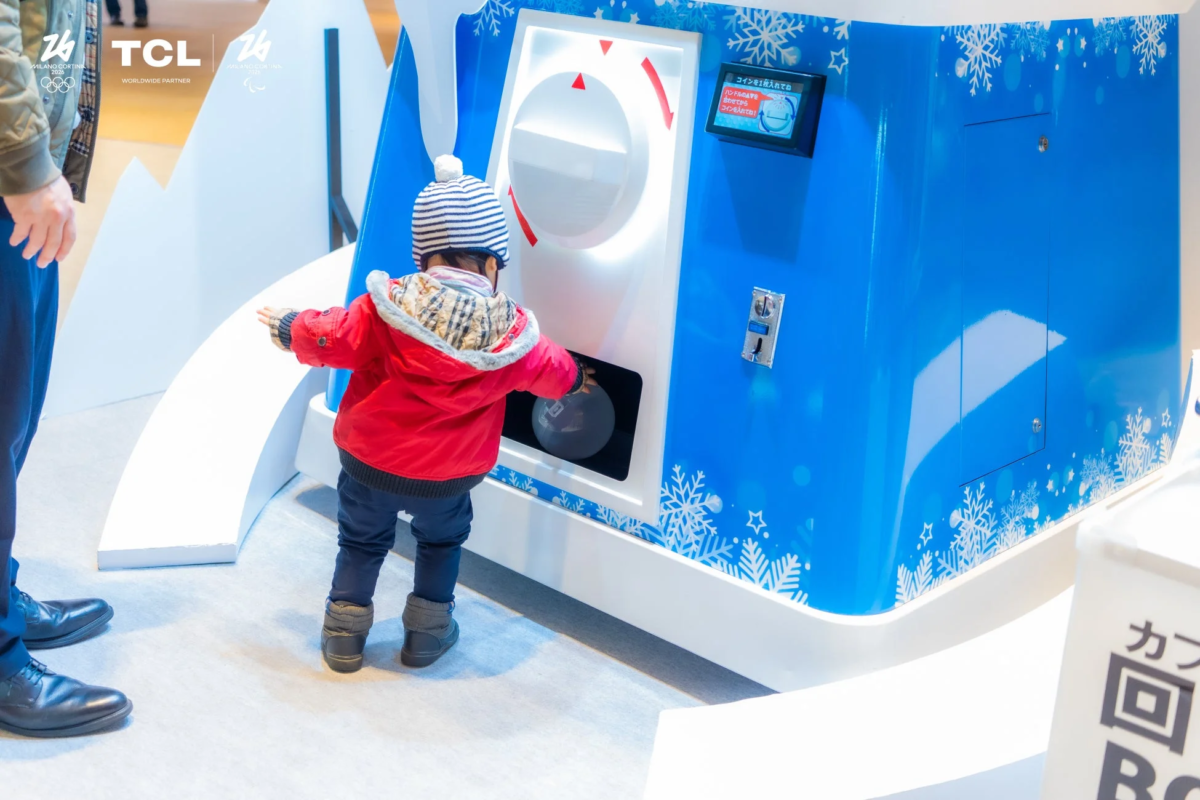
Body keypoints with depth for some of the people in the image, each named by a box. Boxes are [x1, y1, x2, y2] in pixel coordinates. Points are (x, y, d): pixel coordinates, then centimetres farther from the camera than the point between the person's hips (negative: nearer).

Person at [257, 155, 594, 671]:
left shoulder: (386, 308, -19)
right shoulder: (509, 332, -15)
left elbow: (336, 340, -11)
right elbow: (548, 369, 3)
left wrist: (290, 327, 11)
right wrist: (575, 378, 28)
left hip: (370, 462, 0)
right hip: (446, 479, 0)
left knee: (362, 540, 23)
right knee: (442, 540, 28)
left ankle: (345, 634, 32)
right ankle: (427, 633, 33)